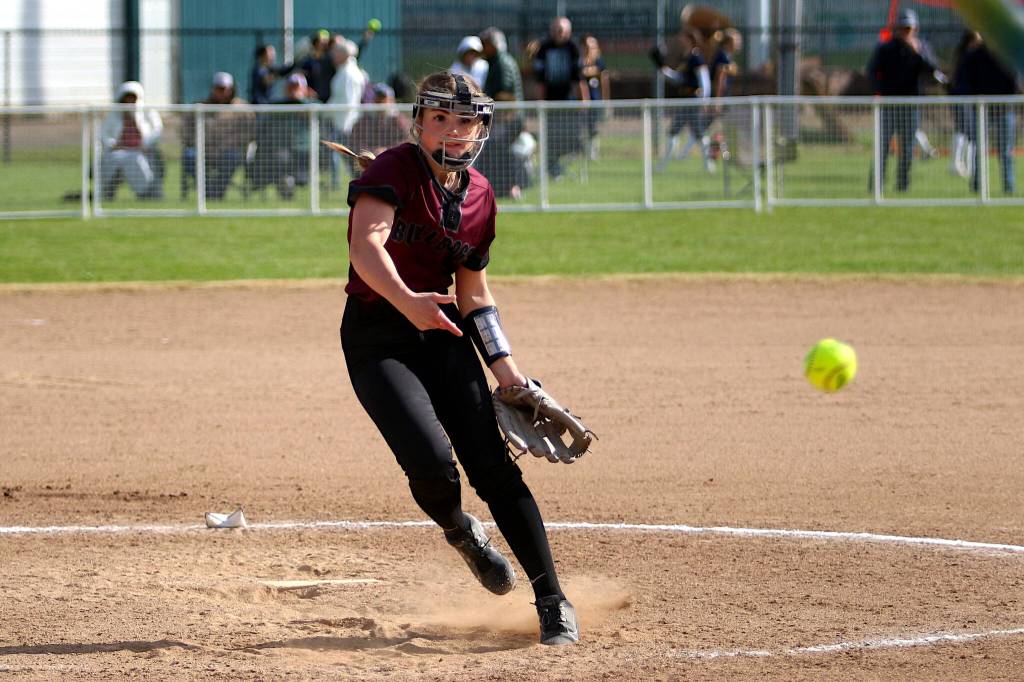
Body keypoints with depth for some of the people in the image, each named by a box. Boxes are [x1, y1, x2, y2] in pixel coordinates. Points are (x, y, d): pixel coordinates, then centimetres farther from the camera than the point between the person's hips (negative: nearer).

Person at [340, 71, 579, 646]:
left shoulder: (479, 196, 6)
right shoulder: (394, 172, -14)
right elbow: (366, 245, -32)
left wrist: (504, 365, 9)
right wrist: (407, 301, -50)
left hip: (442, 331, 5)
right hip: (377, 337, -5)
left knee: (494, 468, -4)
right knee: (432, 463, -21)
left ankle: (554, 602, 1)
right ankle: (461, 533, 15)